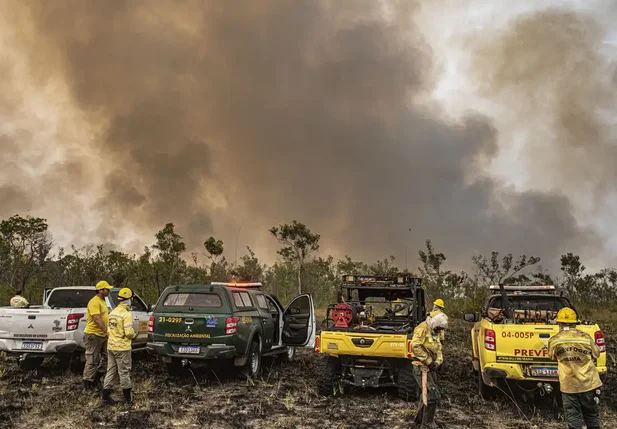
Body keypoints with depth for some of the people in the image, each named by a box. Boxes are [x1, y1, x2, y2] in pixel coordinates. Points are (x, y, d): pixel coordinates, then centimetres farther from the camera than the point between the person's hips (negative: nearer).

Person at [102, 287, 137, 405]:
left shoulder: (113, 312, 9)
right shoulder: (126, 314, -17)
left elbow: (111, 329, 15)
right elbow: (129, 332, -21)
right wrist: (134, 334, -2)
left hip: (111, 346, 8)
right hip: (122, 347, -8)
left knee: (111, 371, 14)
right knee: (124, 372, 2)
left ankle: (106, 395, 15)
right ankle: (127, 397, 11)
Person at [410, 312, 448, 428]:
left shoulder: (435, 333, 15)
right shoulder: (423, 329, -15)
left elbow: (438, 350, 15)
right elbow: (415, 346, -25)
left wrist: (437, 362, -6)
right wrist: (428, 361, -20)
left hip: (429, 367, 9)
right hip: (421, 367, -9)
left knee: (427, 394, 17)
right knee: (433, 395, -10)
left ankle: (419, 419, 31)